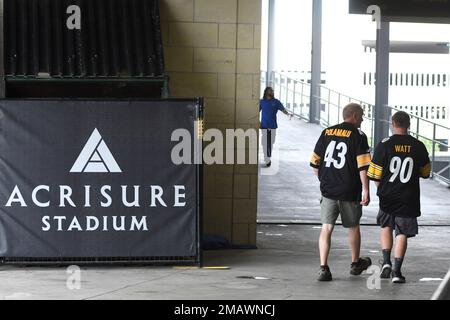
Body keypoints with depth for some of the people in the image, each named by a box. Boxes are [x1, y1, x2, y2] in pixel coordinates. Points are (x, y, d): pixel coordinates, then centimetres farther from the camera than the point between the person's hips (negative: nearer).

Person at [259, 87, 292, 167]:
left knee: (271, 142, 6)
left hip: (273, 125, 0)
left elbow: (282, 109, -8)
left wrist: (288, 114, -27)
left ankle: (268, 157, 24)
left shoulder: (276, 102, 3)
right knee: (265, 142, -5)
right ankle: (267, 160, -1)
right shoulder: (262, 102, 5)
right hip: (264, 125, 0)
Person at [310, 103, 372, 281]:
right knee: (353, 227, 17)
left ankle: (323, 268, -10)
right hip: (350, 192, -3)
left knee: (326, 228, 1)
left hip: (328, 190, 3)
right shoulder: (358, 136, -7)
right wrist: (365, 190, -10)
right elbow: (363, 167, -14)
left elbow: (315, 162, 12)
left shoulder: (327, 133, 7)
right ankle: (355, 264, 33)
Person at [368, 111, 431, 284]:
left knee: (386, 226, 20)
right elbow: (425, 173, 9)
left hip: (387, 197, 0)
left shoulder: (384, 145, -9)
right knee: (402, 233, 5)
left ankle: (386, 262, 7)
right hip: (409, 198, 0)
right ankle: (396, 271, 2)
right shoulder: (418, 147, -3)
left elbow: (374, 174, -6)